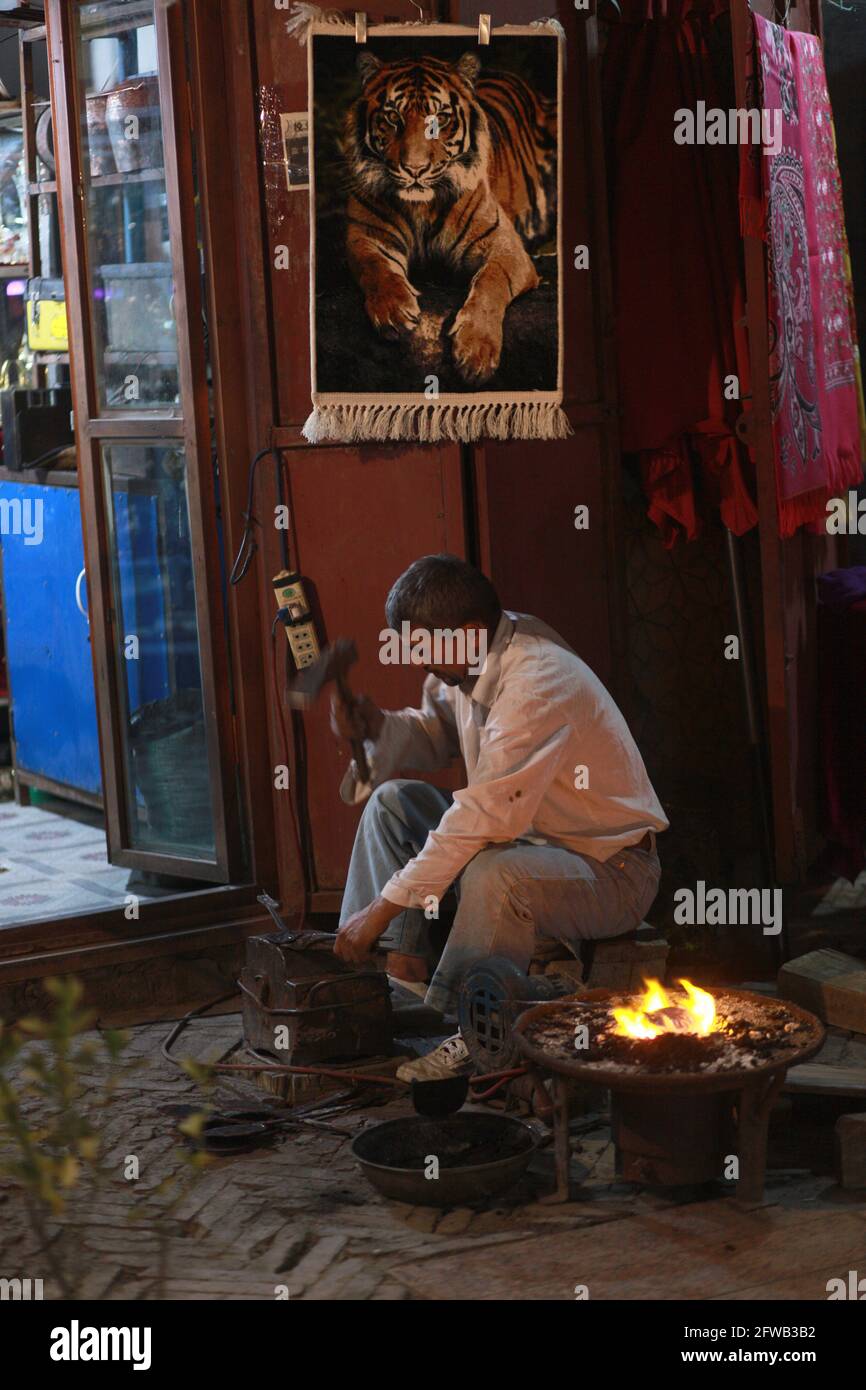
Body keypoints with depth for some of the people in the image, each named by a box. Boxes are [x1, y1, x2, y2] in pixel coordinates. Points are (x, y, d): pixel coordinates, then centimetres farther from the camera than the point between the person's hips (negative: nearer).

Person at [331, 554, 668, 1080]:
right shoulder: (465, 661, -2)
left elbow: (482, 820, -35)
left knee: (494, 874, -38)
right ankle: (403, 964, -4)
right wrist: (375, 725, -5)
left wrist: (382, 908, -31)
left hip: (611, 867, -9)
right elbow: (436, 735, 19)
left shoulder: (538, 685, -30)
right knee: (393, 801, 4)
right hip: (530, 836, 9)